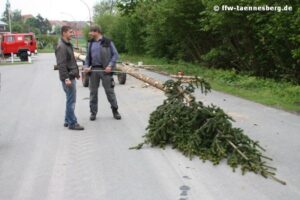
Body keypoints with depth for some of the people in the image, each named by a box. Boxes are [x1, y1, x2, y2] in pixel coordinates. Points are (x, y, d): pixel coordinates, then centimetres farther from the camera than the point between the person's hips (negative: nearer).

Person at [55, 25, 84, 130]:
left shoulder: (68, 45, 16)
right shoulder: (61, 46, -15)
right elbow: (61, 64, -22)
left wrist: (76, 73, 19)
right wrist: (66, 78, -26)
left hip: (71, 76, 10)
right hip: (68, 78, -10)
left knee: (70, 100, 15)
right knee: (71, 101, -5)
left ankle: (67, 121, 24)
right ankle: (72, 123, 1)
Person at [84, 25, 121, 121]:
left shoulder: (107, 42, -3)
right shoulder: (90, 43, 12)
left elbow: (115, 55, -3)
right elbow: (88, 56, 16)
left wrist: (110, 66, -14)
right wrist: (86, 66, 0)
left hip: (105, 70, -4)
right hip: (93, 70, 4)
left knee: (110, 91, 2)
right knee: (93, 91, 7)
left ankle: (115, 110, 15)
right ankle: (93, 112, 18)